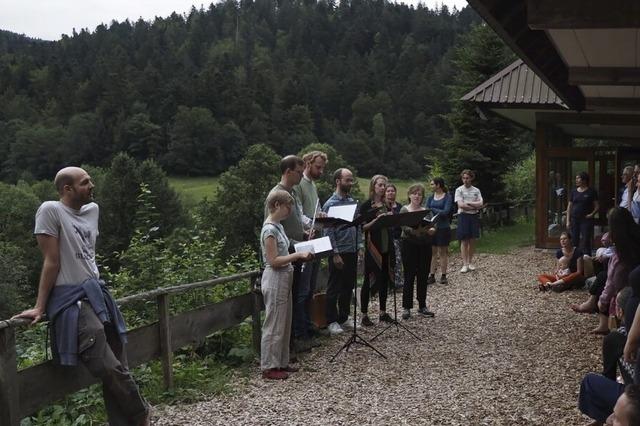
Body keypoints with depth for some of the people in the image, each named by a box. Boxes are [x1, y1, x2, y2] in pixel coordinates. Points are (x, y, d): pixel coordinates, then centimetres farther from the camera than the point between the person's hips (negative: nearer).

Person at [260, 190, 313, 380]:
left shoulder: (278, 226, 11)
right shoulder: (269, 229, -18)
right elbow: (273, 261, -21)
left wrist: (299, 256, 7)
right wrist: (297, 255, -20)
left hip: (284, 279, 10)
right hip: (275, 280, -9)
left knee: (284, 323, 15)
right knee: (274, 325, -1)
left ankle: (281, 362, 24)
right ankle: (269, 367, 9)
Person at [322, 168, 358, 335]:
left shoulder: (352, 201, 9)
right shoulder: (330, 204, -11)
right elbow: (328, 232, -13)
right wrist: (335, 254, -17)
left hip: (352, 251, 7)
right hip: (339, 252, -7)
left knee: (348, 287, 14)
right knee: (334, 288, 4)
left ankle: (344, 318, 27)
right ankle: (332, 321, 13)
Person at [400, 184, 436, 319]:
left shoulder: (426, 211, 11)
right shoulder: (404, 210, -1)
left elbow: (433, 226, 6)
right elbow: (404, 227, -14)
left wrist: (431, 230, -16)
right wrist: (414, 230, -33)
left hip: (425, 246, 4)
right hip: (410, 245, -4)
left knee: (423, 277, 9)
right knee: (409, 277, -1)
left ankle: (422, 306, 20)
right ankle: (406, 307, 6)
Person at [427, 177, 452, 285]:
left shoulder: (447, 197, -4)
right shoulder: (431, 197, 8)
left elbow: (445, 212, -14)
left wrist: (433, 209, -11)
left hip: (443, 228, -3)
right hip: (432, 227, 4)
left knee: (443, 252, 4)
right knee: (433, 252, 4)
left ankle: (443, 276, 11)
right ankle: (432, 276, 7)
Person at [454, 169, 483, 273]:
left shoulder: (476, 190, 9)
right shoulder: (459, 190, 1)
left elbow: (480, 204, -2)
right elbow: (460, 205, -10)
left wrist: (467, 203, -10)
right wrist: (475, 206, -6)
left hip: (474, 216, 3)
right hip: (463, 216, -3)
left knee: (472, 240, 6)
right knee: (464, 241, -5)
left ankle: (470, 262, 15)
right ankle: (465, 264, -4)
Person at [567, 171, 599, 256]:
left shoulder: (591, 192, 0)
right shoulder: (574, 191, 10)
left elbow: (597, 206, 2)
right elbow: (569, 207, 10)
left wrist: (592, 214, -14)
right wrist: (568, 221, 4)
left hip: (586, 220, -3)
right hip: (574, 220, 4)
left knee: (586, 241, -4)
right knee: (574, 241, 4)